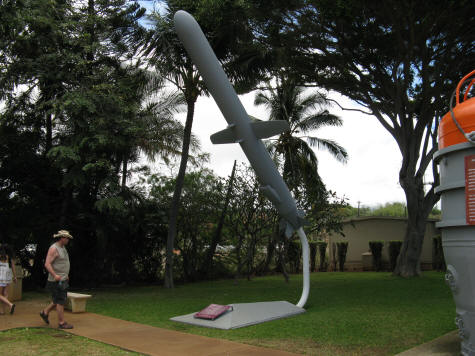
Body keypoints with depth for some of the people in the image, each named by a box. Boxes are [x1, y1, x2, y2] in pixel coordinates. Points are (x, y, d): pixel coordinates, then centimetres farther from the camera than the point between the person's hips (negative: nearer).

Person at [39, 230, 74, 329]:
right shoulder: (53, 248, -15)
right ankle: (61, 323, 3)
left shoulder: (63, 247, 13)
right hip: (56, 280, -9)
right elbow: (47, 264, -21)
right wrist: (55, 275, -30)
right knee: (60, 301, -4)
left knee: (60, 300, 17)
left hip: (63, 279, 9)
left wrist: (66, 275, 21)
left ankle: (45, 312, 31)